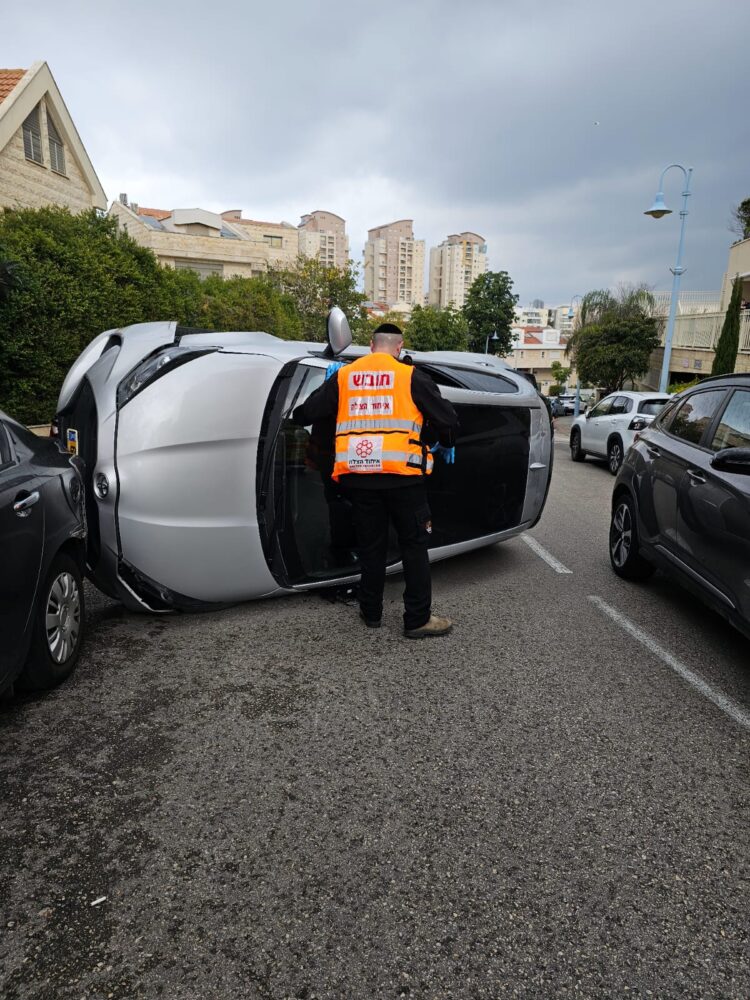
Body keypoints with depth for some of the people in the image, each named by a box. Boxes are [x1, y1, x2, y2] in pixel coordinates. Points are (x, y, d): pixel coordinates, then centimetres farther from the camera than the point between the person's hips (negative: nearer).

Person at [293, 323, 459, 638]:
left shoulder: (344, 375, 10)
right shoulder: (410, 376, 2)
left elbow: (306, 413, 11)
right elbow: (447, 418, 1)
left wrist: (330, 382, 28)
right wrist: (446, 444, 23)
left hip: (357, 475, 3)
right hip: (401, 474, -3)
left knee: (370, 546, 15)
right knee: (414, 545, 7)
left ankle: (371, 612, 24)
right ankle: (418, 619, 10)